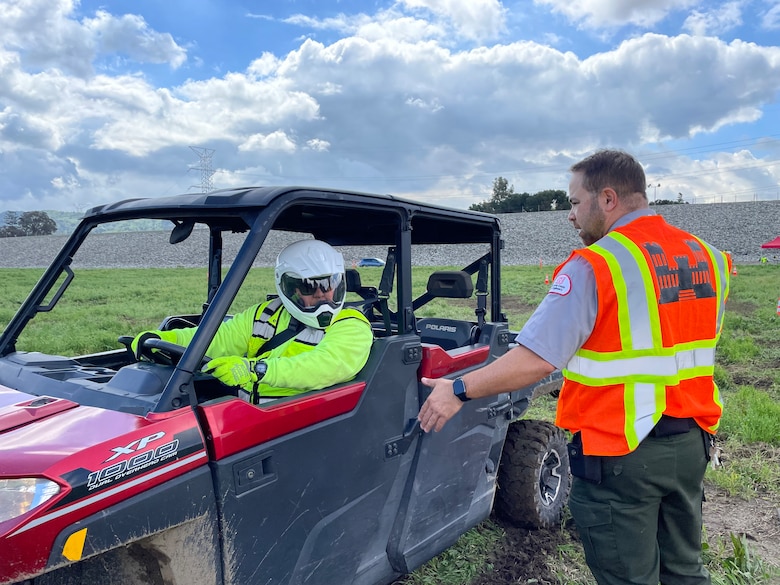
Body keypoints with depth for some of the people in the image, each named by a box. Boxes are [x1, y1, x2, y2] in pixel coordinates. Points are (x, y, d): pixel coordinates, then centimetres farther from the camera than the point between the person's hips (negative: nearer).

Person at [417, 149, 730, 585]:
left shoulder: (594, 266, -20)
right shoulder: (707, 257, 3)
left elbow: (537, 359, -26)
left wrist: (458, 390, -16)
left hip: (620, 453, -7)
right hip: (691, 443, 7)